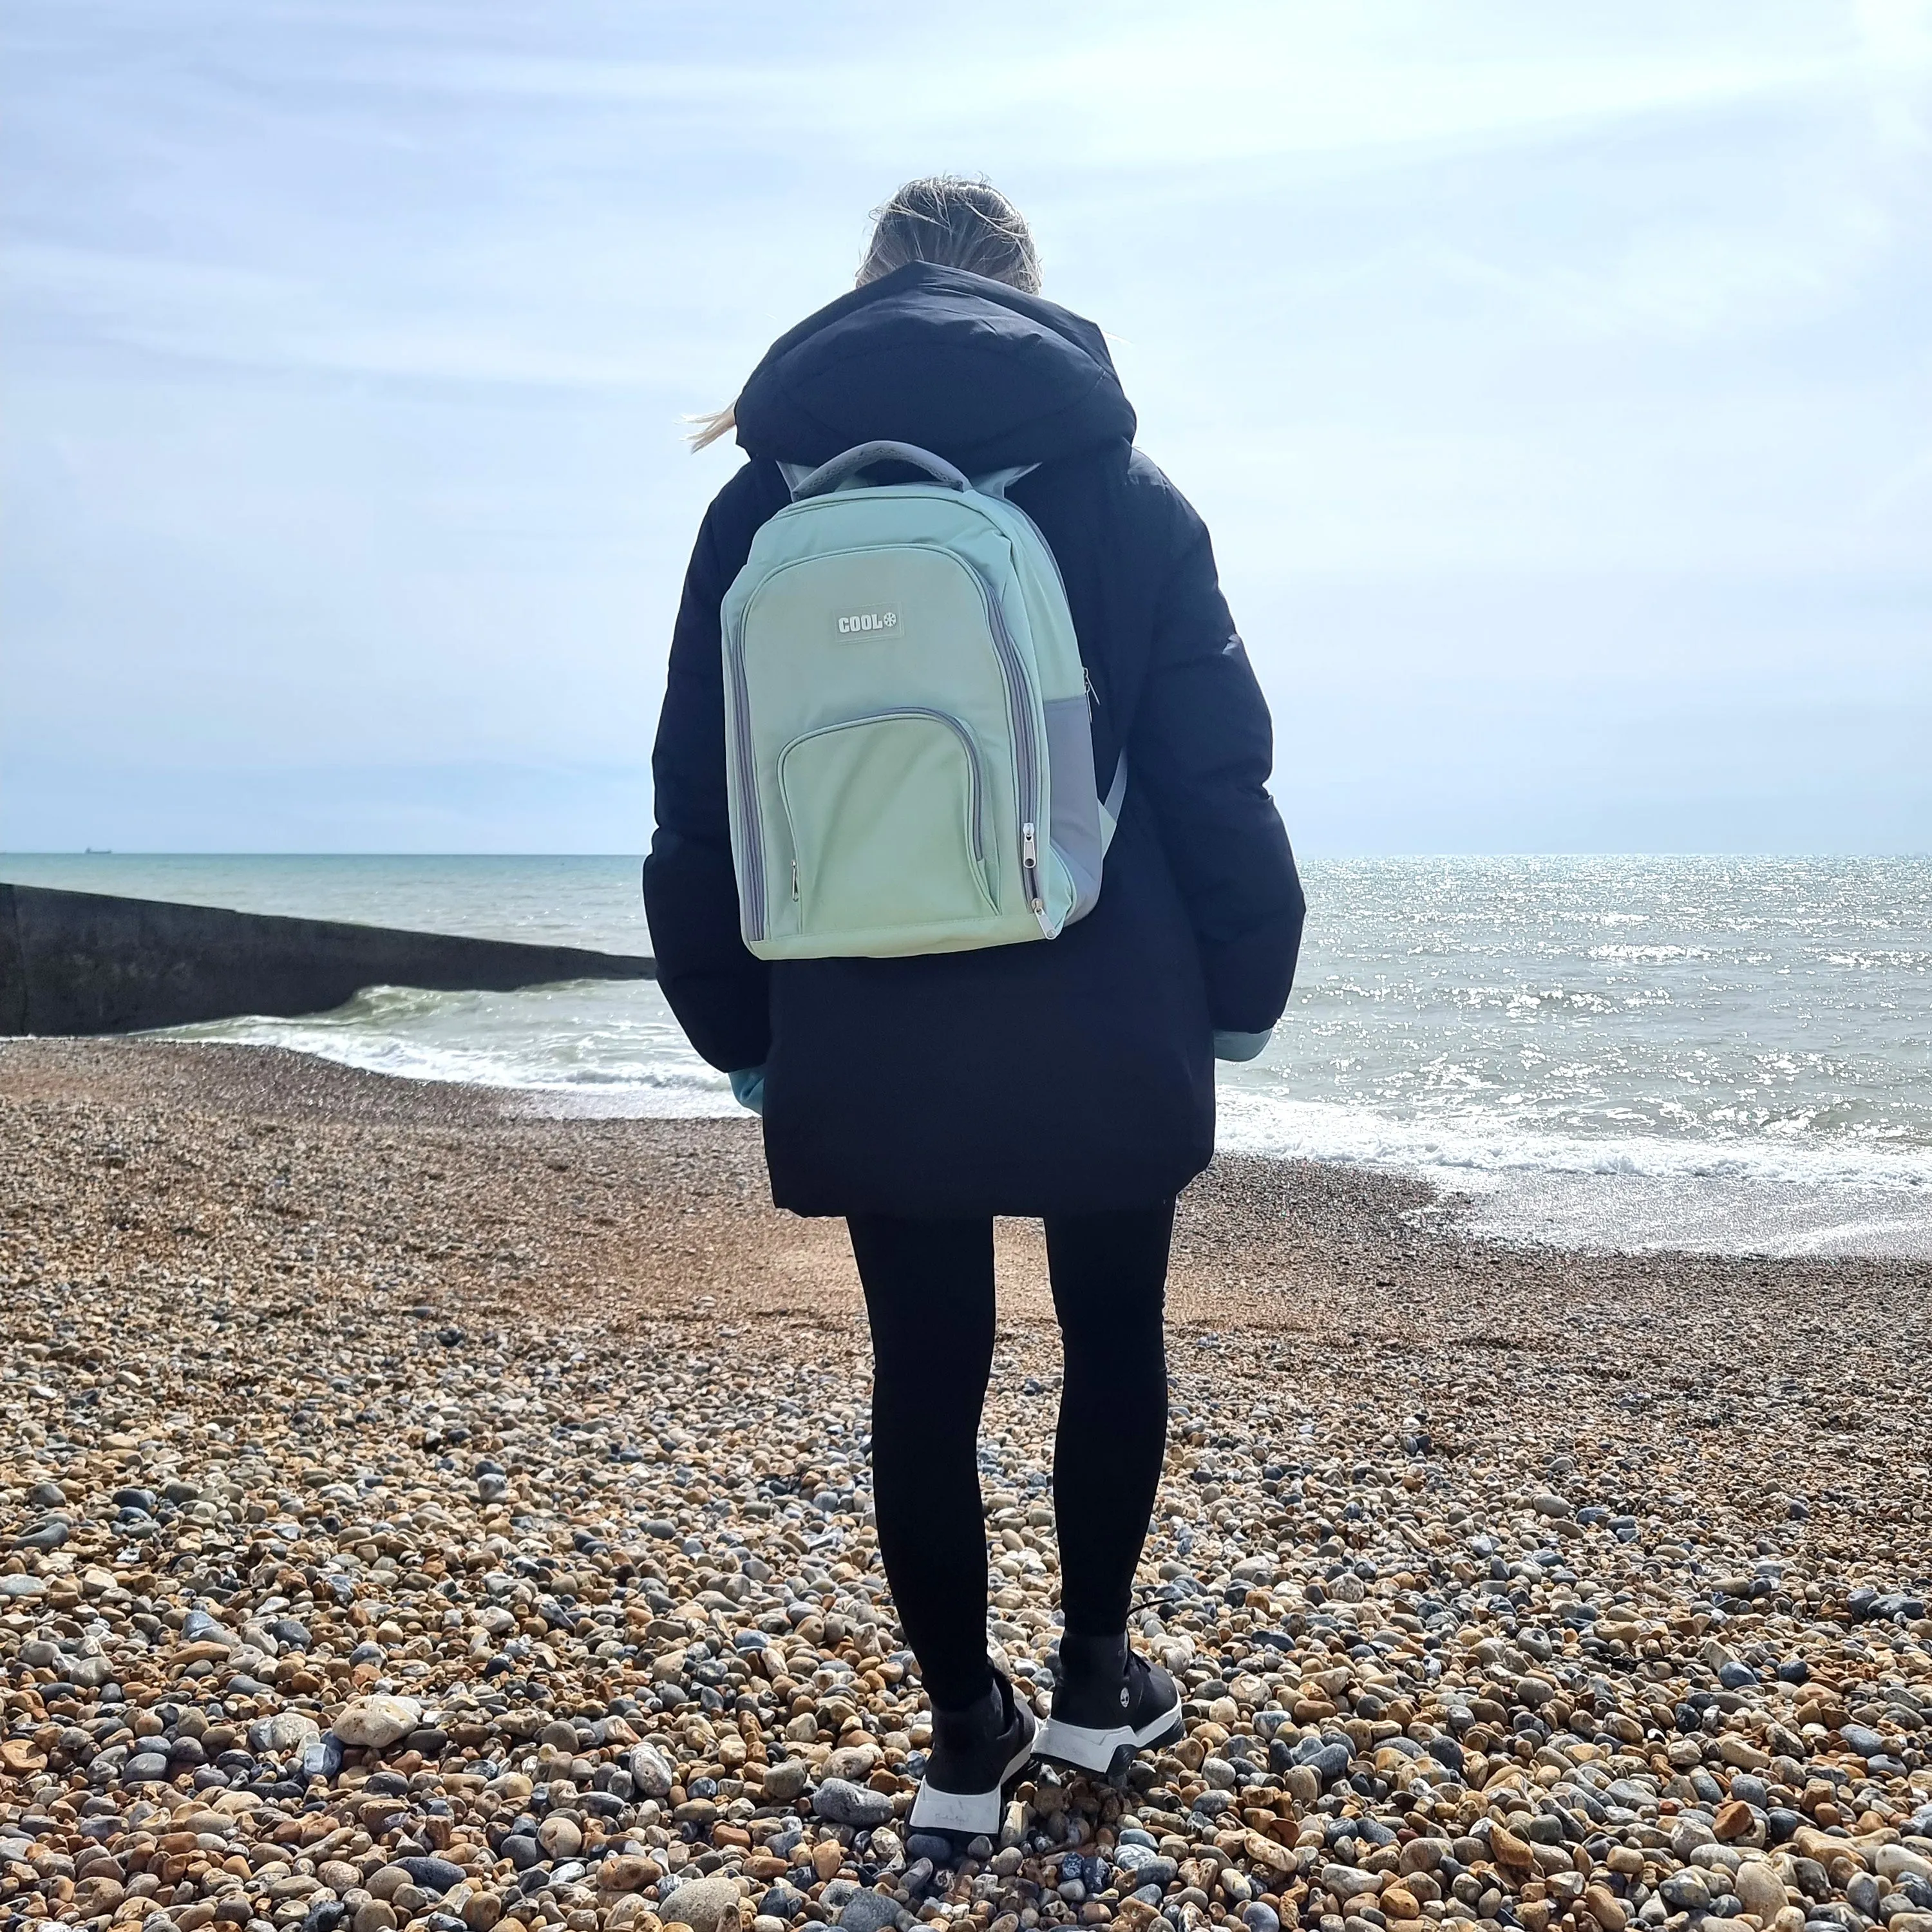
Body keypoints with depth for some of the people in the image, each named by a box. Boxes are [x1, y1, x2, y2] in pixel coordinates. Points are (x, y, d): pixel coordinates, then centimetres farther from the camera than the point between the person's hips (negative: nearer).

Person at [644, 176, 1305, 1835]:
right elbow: (1217, 768, -2)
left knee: (924, 1376, 11)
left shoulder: (763, 504, 4)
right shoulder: (1121, 487, -1)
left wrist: (741, 1029, 13)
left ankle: (967, 1735, 21)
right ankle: (1096, 1677, 29)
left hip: (867, 1045, 1)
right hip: (1104, 1034, -1)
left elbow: (699, 799, 5)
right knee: (1115, 1339, 18)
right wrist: (1244, 989, 9)